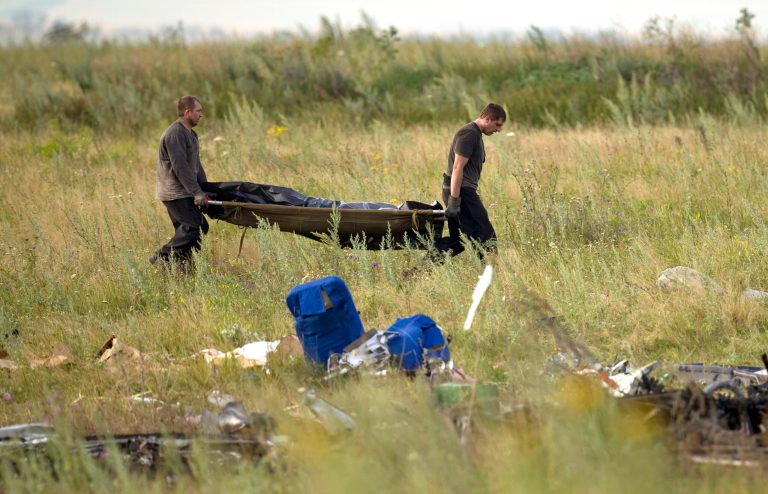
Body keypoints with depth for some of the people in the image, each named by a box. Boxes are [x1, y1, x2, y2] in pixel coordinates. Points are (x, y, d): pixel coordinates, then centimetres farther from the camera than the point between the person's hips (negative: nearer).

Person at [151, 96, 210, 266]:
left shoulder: (191, 135, 19)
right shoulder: (175, 134, -15)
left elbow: (196, 166, 24)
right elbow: (180, 167, -21)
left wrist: (205, 191, 17)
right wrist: (197, 193, -23)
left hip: (185, 193, 10)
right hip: (176, 193, -10)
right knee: (194, 227, -17)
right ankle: (161, 258, -13)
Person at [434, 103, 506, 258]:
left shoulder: (476, 134, 21)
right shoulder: (469, 134, -13)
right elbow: (457, 168, -19)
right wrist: (454, 200, -23)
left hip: (465, 191, 11)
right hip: (460, 192, -11)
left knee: (459, 241, 8)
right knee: (486, 237, -9)